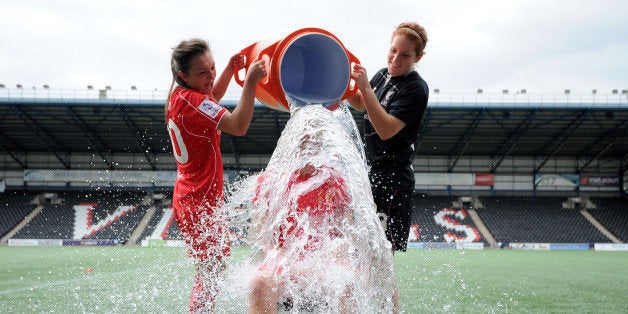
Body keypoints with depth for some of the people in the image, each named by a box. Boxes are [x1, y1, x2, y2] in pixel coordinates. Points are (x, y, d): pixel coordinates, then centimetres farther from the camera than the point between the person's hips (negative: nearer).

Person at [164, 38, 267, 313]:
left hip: (189, 198, 10)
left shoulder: (179, 96, 7)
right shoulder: (191, 100, -22)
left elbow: (212, 99, 28)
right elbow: (238, 126, -32)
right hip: (201, 203, -10)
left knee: (210, 273, 21)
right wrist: (250, 82, -34)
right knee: (210, 275, -6)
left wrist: (231, 70, 13)